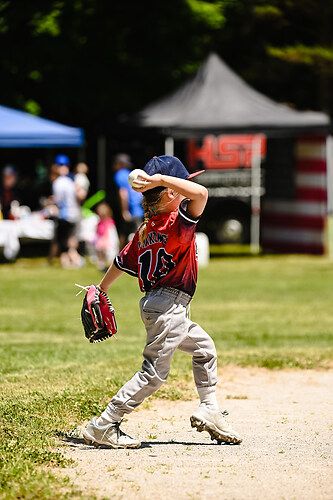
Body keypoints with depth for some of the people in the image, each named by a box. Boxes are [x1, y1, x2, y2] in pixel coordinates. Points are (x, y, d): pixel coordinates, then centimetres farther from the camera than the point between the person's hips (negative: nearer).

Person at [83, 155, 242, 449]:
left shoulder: (145, 230, 8)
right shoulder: (176, 222, -17)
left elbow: (122, 261, 16)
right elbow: (201, 193, -31)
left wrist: (101, 291, 28)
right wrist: (162, 179, -31)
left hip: (156, 305, 10)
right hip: (168, 306, -10)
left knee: (204, 348, 24)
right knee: (154, 374, -6)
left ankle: (209, 411, 28)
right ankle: (103, 427, -6)